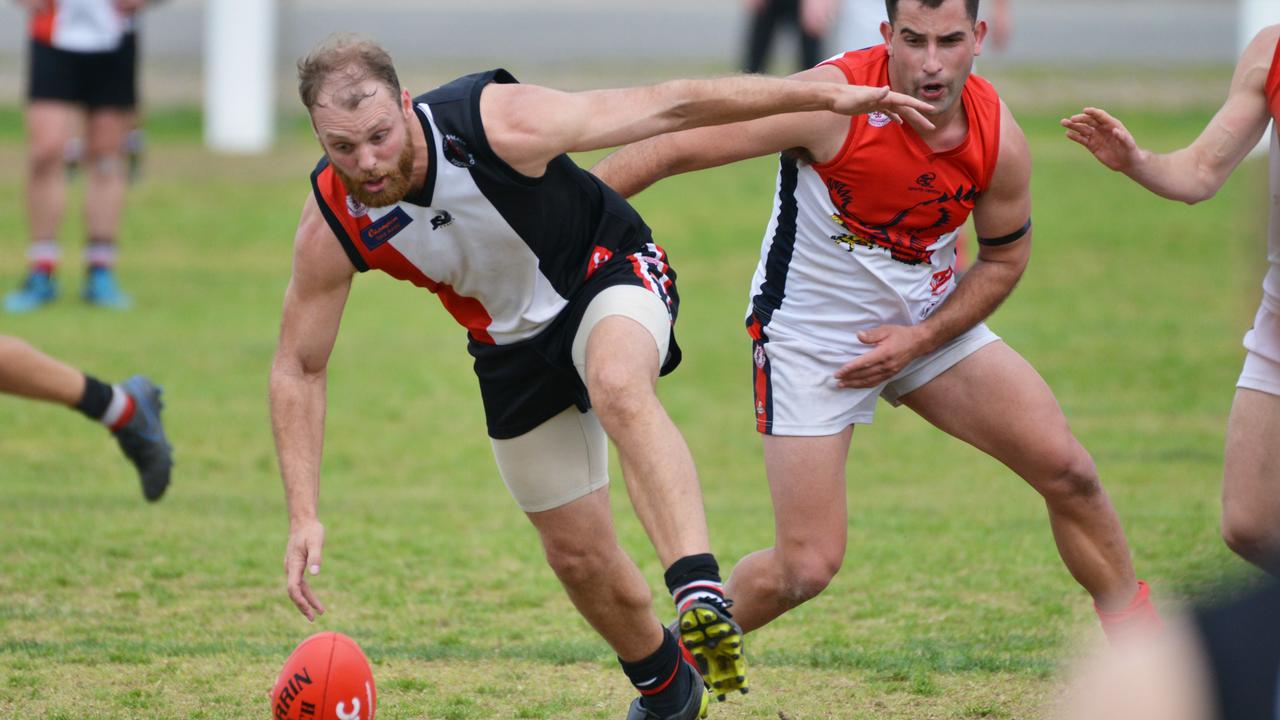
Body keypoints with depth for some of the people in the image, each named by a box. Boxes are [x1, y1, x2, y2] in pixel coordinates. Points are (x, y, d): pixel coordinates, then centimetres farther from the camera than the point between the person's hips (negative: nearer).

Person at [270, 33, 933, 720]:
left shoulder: (496, 124, -32)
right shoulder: (332, 226, -23)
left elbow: (666, 105, -24)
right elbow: (297, 368, -10)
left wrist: (825, 95, -22)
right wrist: (303, 516, -19)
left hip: (608, 273, -4)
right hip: (513, 347, 4)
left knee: (618, 387, -39)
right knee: (577, 555, 7)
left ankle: (701, 594, -48)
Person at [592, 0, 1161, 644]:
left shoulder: (999, 140, -13)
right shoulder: (833, 102, -27)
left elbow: (1003, 259, 4)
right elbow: (675, 149, -23)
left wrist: (920, 340, -9)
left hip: (928, 322, 4)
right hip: (808, 340, -4)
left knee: (1068, 472, -3)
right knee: (807, 568, -8)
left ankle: (1131, 623, 20)